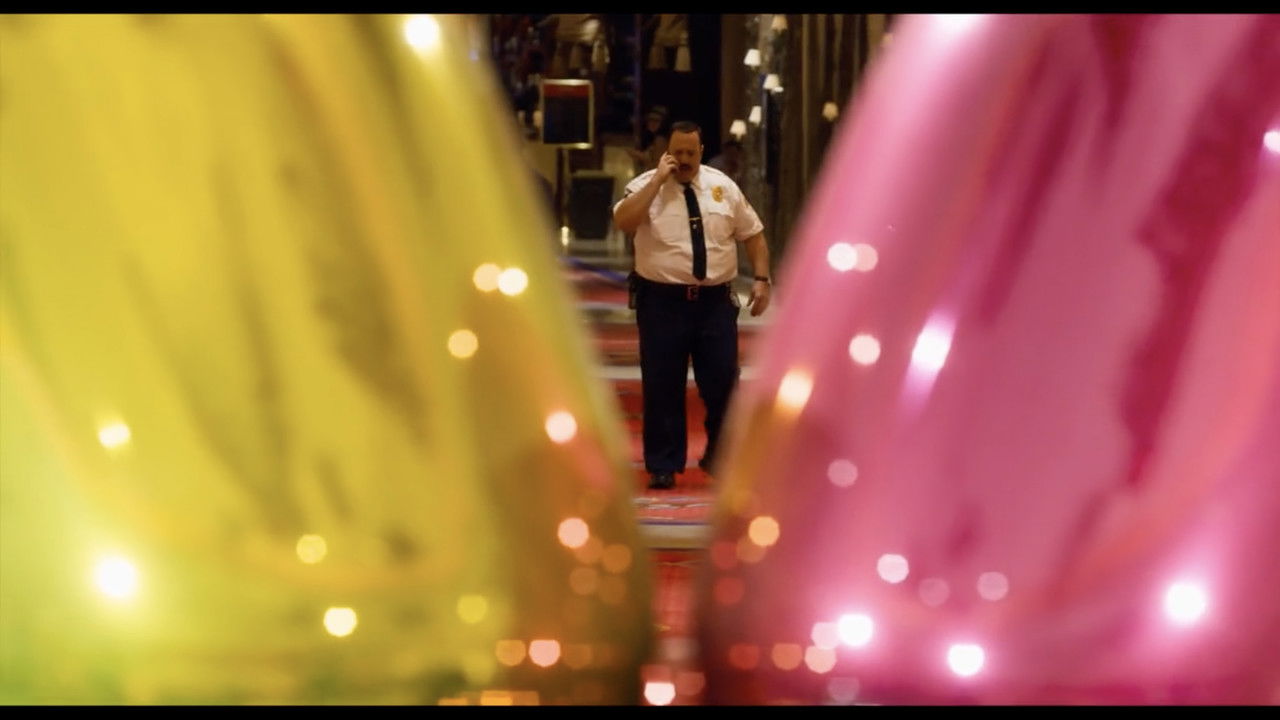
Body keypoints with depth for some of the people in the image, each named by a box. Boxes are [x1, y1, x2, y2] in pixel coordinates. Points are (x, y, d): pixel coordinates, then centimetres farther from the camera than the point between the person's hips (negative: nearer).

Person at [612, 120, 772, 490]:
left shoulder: (723, 186, 7)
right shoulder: (646, 186, -3)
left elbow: (753, 233, 13)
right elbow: (623, 221, -22)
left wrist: (761, 278, 3)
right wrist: (659, 179, -20)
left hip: (715, 301, 2)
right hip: (663, 302, -2)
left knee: (723, 384, 4)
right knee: (662, 387, 2)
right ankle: (663, 466, 14)